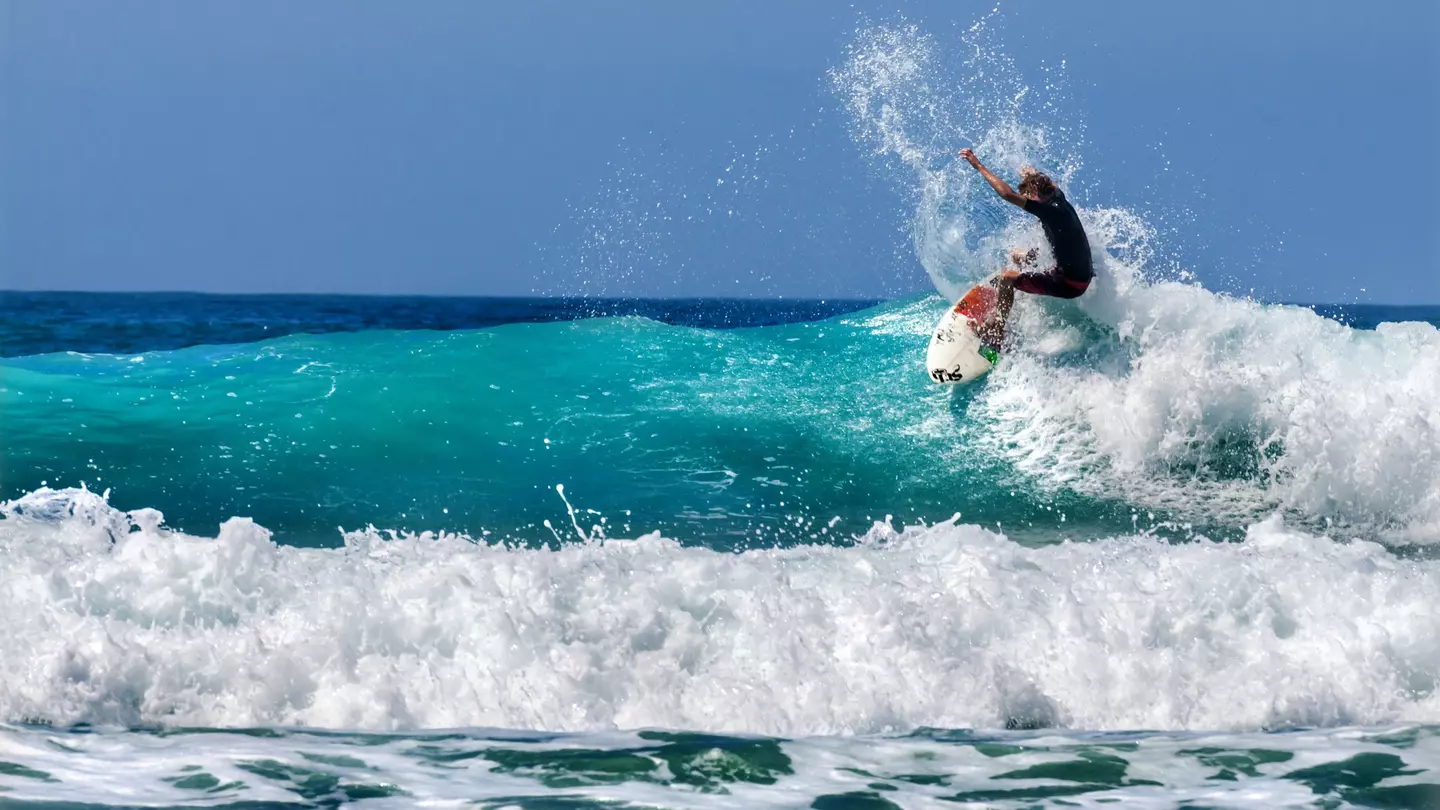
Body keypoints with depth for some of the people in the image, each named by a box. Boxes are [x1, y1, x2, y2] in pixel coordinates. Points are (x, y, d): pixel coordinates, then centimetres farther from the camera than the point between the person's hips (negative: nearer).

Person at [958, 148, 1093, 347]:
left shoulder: (1049, 210, -26)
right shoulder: (1059, 200, -1)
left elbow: (1008, 195, -31)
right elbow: (1051, 184, 25)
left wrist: (979, 166, -24)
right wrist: (1032, 174, 47)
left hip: (1070, 284, -9)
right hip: (1083, 276, 9)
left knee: (1007, 278, -15)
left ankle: (996, 329, -9)